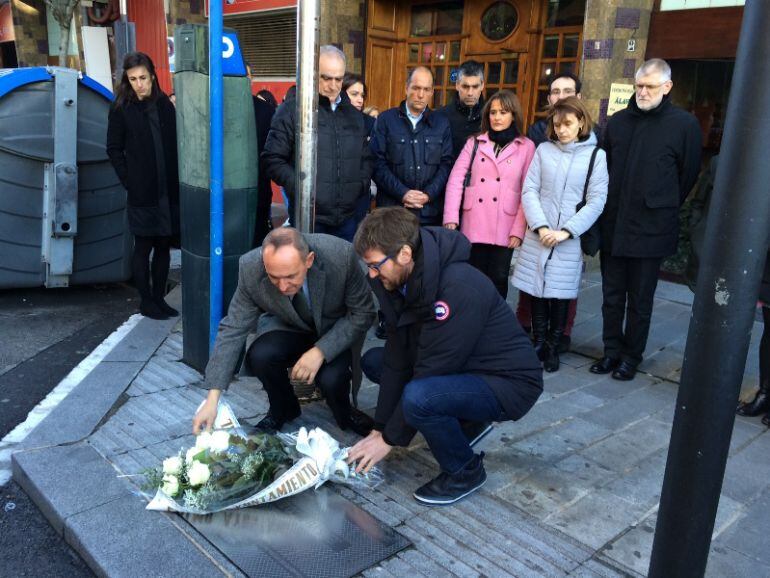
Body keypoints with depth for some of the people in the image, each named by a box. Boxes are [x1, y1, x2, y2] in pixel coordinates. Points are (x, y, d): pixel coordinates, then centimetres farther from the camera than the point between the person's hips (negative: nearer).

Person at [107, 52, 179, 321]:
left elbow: (175, 144, 9)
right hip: (142, 193, -3)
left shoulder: (165, 105, 7)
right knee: (143, 247, 4)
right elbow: (114, 149, 2)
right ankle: (146, 301, 15)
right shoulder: (121, 108, -1)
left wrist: (177, 179, 0)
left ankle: (159, 298, 20)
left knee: (164, 245, 9)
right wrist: (129, 181, -5)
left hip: (169, 190, 3)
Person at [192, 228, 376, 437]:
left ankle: (344, 414, 8)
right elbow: (233, 330, -18)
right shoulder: (250, 268, -26)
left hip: (335, 330, -1)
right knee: (258, 357, -28)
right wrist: (212, 400, -23)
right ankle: (282, 410, 4)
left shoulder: (342, 255, -32)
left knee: (330, 379, -29)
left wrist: (321, 351, -32)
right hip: (287, 326, 2)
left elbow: (362, 313, -19)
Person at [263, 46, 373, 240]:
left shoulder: (355, 115, 15)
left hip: (348, 219, 5)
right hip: (307, 220, -5)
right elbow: (273, 159, -4)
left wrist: (362, 186, 8)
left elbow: (366, 158, 25)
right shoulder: (292, 110, -1)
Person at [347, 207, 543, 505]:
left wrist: (389, 438, -18)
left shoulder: (460, 288, -31)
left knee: (418, 398, -34)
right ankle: (466, 421, 13)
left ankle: (466, 471, -4)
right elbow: (398, 356, -2)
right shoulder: (404, 280, -5)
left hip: (510, 383, -9)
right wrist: (379, 427, -3)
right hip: (463, 368, 9)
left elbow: (432, 372, -27)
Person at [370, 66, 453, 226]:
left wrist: (429, 195, -9)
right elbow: (378, 163, -3)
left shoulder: (442, 124, 11)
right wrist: (402, 193, -12)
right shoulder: (385, 120, 4)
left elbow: (446, 164, 5)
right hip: (392, 209, -1)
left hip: (430, 211, 2)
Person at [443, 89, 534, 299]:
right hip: (474, 225, 1)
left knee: (498, 279, 4)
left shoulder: (526, 147, 3)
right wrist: (450, 217, -8)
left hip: (505, 228, -1)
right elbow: (456, 179, 2)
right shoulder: (475, 143, 9)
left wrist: (518, 230, -7)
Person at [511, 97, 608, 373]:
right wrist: (540, 226, -11)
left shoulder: (596, 155, 1)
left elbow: (596, 201, -3)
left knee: (560, 294, 4)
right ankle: (538, 343, 22)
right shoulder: (543, 150, 5)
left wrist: (566, 231, -11)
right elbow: (529, 191, 1)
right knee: (537, 291, 6)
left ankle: (553, 347, 20)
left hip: (570, 239, -1)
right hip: (538, 235, 2)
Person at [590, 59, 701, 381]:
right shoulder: (618, 121, 8)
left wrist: (665, 209, 4)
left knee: (640, 301, 7)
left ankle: (631, 357, 21)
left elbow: (688, 176, 1)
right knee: (612, 297, 11)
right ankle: (612, 351, 24)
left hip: (651, 231, -3)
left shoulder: (684, 125, -3)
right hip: (613, 227, 4)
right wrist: (606, 209, 9)